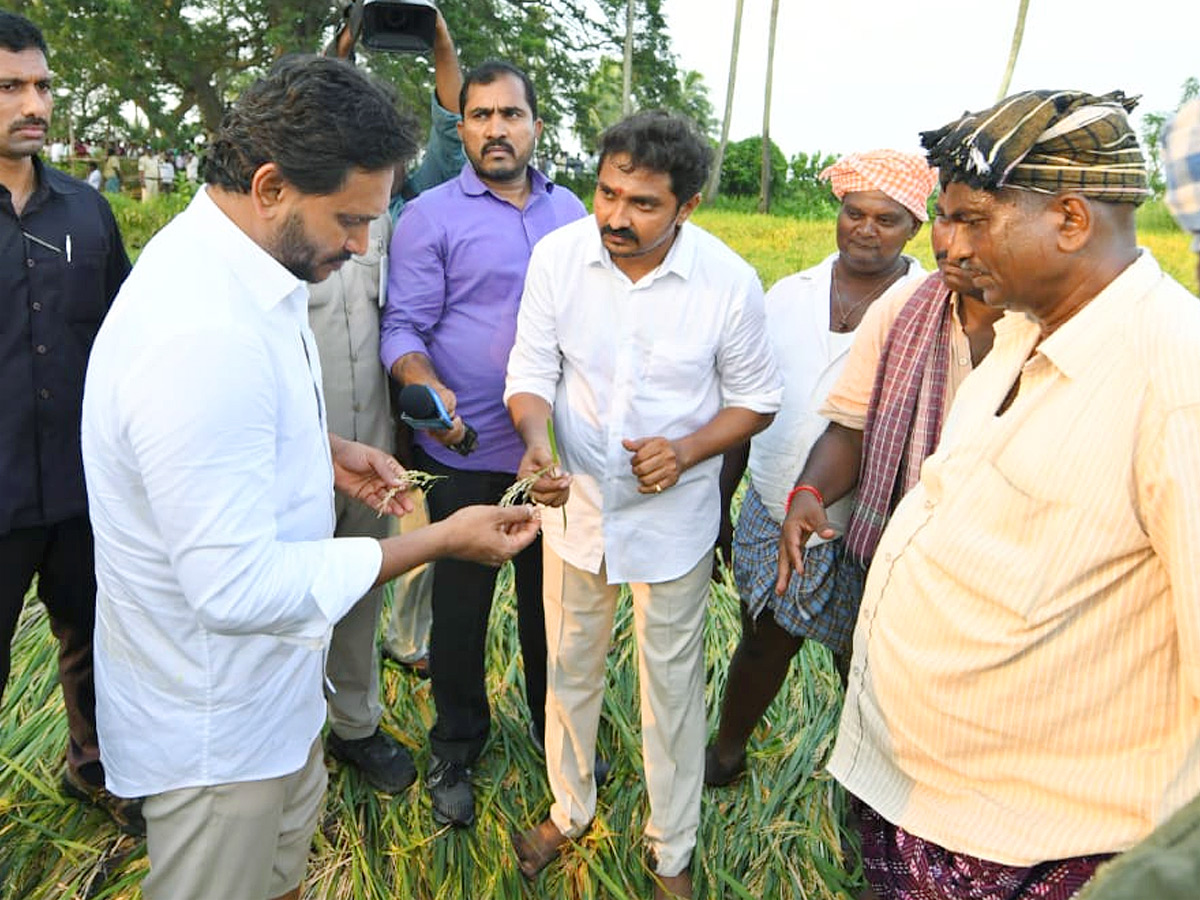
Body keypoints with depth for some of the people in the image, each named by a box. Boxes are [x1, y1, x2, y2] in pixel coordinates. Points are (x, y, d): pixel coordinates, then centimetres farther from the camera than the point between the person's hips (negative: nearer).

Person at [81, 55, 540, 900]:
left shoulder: (221, 260, -2)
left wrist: (323, 448, 1)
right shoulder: (204, 334, -35)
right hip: (215, 716, -9)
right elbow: (238, 587, -33)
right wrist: (440, 541, -27)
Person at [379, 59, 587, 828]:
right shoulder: (430, 217, -5)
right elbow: (402, 329, -8)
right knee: (461, 605, 10)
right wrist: (426, 388, -29)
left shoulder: (571, 211, 8)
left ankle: (555, 724, 40)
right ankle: (456, 749, 31)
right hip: (466, 454, -3)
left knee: (551, 593, 18)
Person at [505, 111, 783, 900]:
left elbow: (756, 399, -6)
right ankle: (571, 810, 47)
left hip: (674, 515, -2)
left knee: (672, 682, 14)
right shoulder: (557, 255, -13)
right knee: (571, 666, 20)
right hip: (577, 502, 2)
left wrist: (686, 451, -23)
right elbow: (532, 372, -8)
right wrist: (536, 441, -29)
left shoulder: (730, 282, -17)